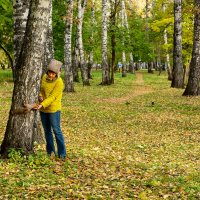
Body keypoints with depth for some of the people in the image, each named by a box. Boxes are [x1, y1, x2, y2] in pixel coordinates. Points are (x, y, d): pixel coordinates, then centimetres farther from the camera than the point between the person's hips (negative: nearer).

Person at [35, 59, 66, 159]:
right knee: (47, 130, 14)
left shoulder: (59, 82, -18)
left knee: (56, 130, -4)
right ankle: (50, 151, 26)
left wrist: (42, 105, -33)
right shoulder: (44, 77, 0)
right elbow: (41, 89, 12)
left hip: (54, 109, -6)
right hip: (43, 109, 6)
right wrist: (40, 95, -9)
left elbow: (52, 97, -23)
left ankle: (62, 153, 3)